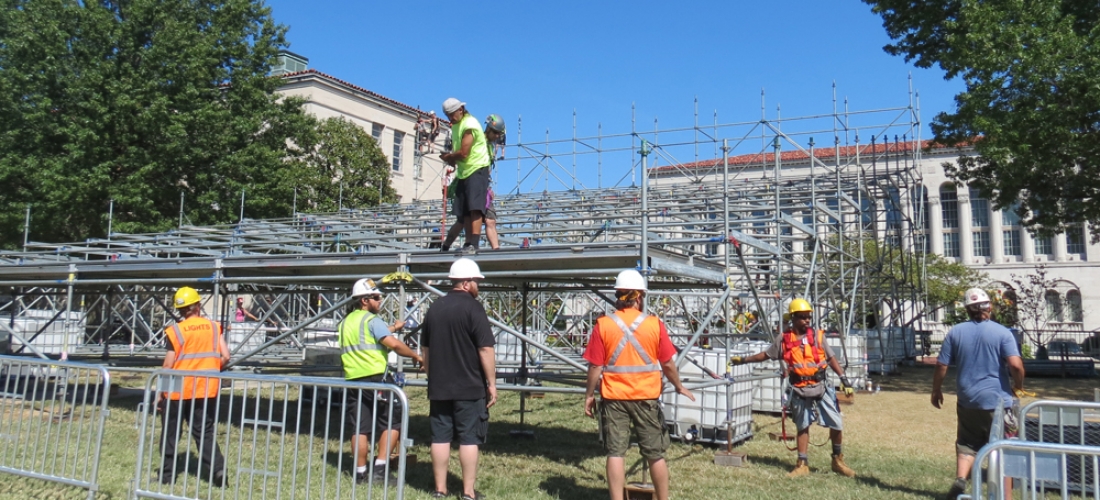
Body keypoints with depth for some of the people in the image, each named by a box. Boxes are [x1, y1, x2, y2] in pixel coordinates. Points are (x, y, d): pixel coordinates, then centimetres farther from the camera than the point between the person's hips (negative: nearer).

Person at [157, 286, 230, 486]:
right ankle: (217, 468, -5)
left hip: (179, 391, -2)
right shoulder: (214, 327, 0)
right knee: (204, 432, 10)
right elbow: (225, 356, -4)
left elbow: (168, 365, -8)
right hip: (207, 391, 2)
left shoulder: (175, 331, -7)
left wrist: (160, 393, 0)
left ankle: (167, 474, 22)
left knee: (171, 433, 14)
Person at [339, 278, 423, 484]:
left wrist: (393, 328, 35)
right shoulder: (372, 319, -7)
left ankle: (360, 472, 13)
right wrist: (415, 356, -7)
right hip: (376, 378, -7)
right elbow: (393, 344, -19)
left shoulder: (346, 322, 18)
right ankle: (380, 468, -3)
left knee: (360, 428, 9)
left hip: (353, 380, 7)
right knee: (392, 423, 2)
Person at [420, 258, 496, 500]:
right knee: (469, 438, 1)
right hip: (469, 388, -5)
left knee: (440, 437, 9)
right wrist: (492, 383, -8)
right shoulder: (473, 307, -10)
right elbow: (485, 348, -15)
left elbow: (425, 349, 16)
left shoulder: (434, 308, 10)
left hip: (438, 387, 6)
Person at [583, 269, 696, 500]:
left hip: (613, 397, 0)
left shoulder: (603, 324, -5)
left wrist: (589, 395, 8)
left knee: (615, 453, 6)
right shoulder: (655, 324, -4)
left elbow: (595, 366, -4)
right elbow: (668, 364, 0)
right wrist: (679, 387, 16)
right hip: (647, 397, 0)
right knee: (655, 454, 12)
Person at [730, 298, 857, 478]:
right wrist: (743, 359, 12)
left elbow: (831, 359, 3)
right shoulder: (784, 339, 1)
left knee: (836, 424, 0)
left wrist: (844, 380, -4)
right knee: (802, 427, 11)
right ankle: (802, 465, 21)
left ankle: (838, 460, 22)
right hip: (799, 390, 0)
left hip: (820, 387, 0)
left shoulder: (817, 335, 0)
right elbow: (766, 355, 12)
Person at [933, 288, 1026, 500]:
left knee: (967, 443, 16)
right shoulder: (1002, 332, -5)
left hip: (967, 401, 2)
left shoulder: (955, 332, 2)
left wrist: (936, 390, 14)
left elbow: (941, 365, 1)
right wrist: (1018, 386, 3)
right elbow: (1016, 364, -16)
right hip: (997, 401, -2)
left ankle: (960, 479, -3)